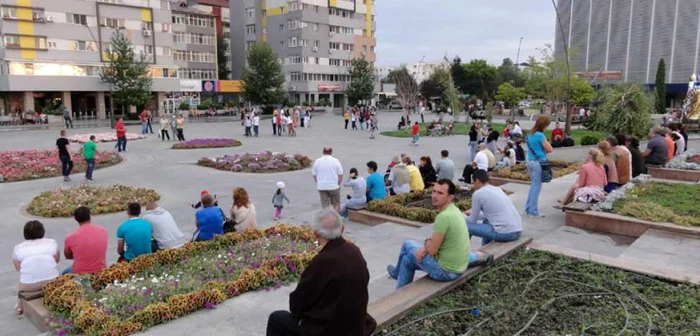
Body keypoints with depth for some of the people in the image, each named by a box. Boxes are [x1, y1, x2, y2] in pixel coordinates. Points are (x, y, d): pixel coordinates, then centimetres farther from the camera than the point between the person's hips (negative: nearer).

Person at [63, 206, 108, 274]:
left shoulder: (70, 238, -17)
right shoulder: (103, 231, -9)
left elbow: (68, 256, 3)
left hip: (80, 274, -3)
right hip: (101, 272, 3)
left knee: (64, 274, 29)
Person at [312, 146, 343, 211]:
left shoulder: (317, 161, 1)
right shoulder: (335, 161, -4)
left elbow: (314, 175, 4)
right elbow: (340, 175, -4)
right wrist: (338, 184, 9)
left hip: (321, 187, 2)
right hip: (334, 186, -2)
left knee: (325, 206, 8)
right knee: (336, 204, 13)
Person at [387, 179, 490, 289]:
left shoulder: (444, 216, -28)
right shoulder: (453, 210, 3)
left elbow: (432, 250, -21)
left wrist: (426, 243, 1)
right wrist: (426, 247, -3)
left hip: (446, 271, -9)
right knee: (408, 258, 20)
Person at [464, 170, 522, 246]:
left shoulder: (478, 194, -4)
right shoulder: (497, 189, 18)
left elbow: (473, 221, 6)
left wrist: (463, 217, 27)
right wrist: (472, 213, 39)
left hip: (505, 233, -8)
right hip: (517, 231, 8)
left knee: (467, 227, 5)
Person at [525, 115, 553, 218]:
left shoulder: (530, 134, 10)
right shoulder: (540, 135, -16)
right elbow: (549, 149, -13)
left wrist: (541, 150, 3)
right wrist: (544, 150, 5)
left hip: (530, 161, 8)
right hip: (538, 162, -8)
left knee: (533, 185, 17)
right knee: (536, 186, -2)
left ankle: (528, 209, 20)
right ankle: (533, 211, 2)